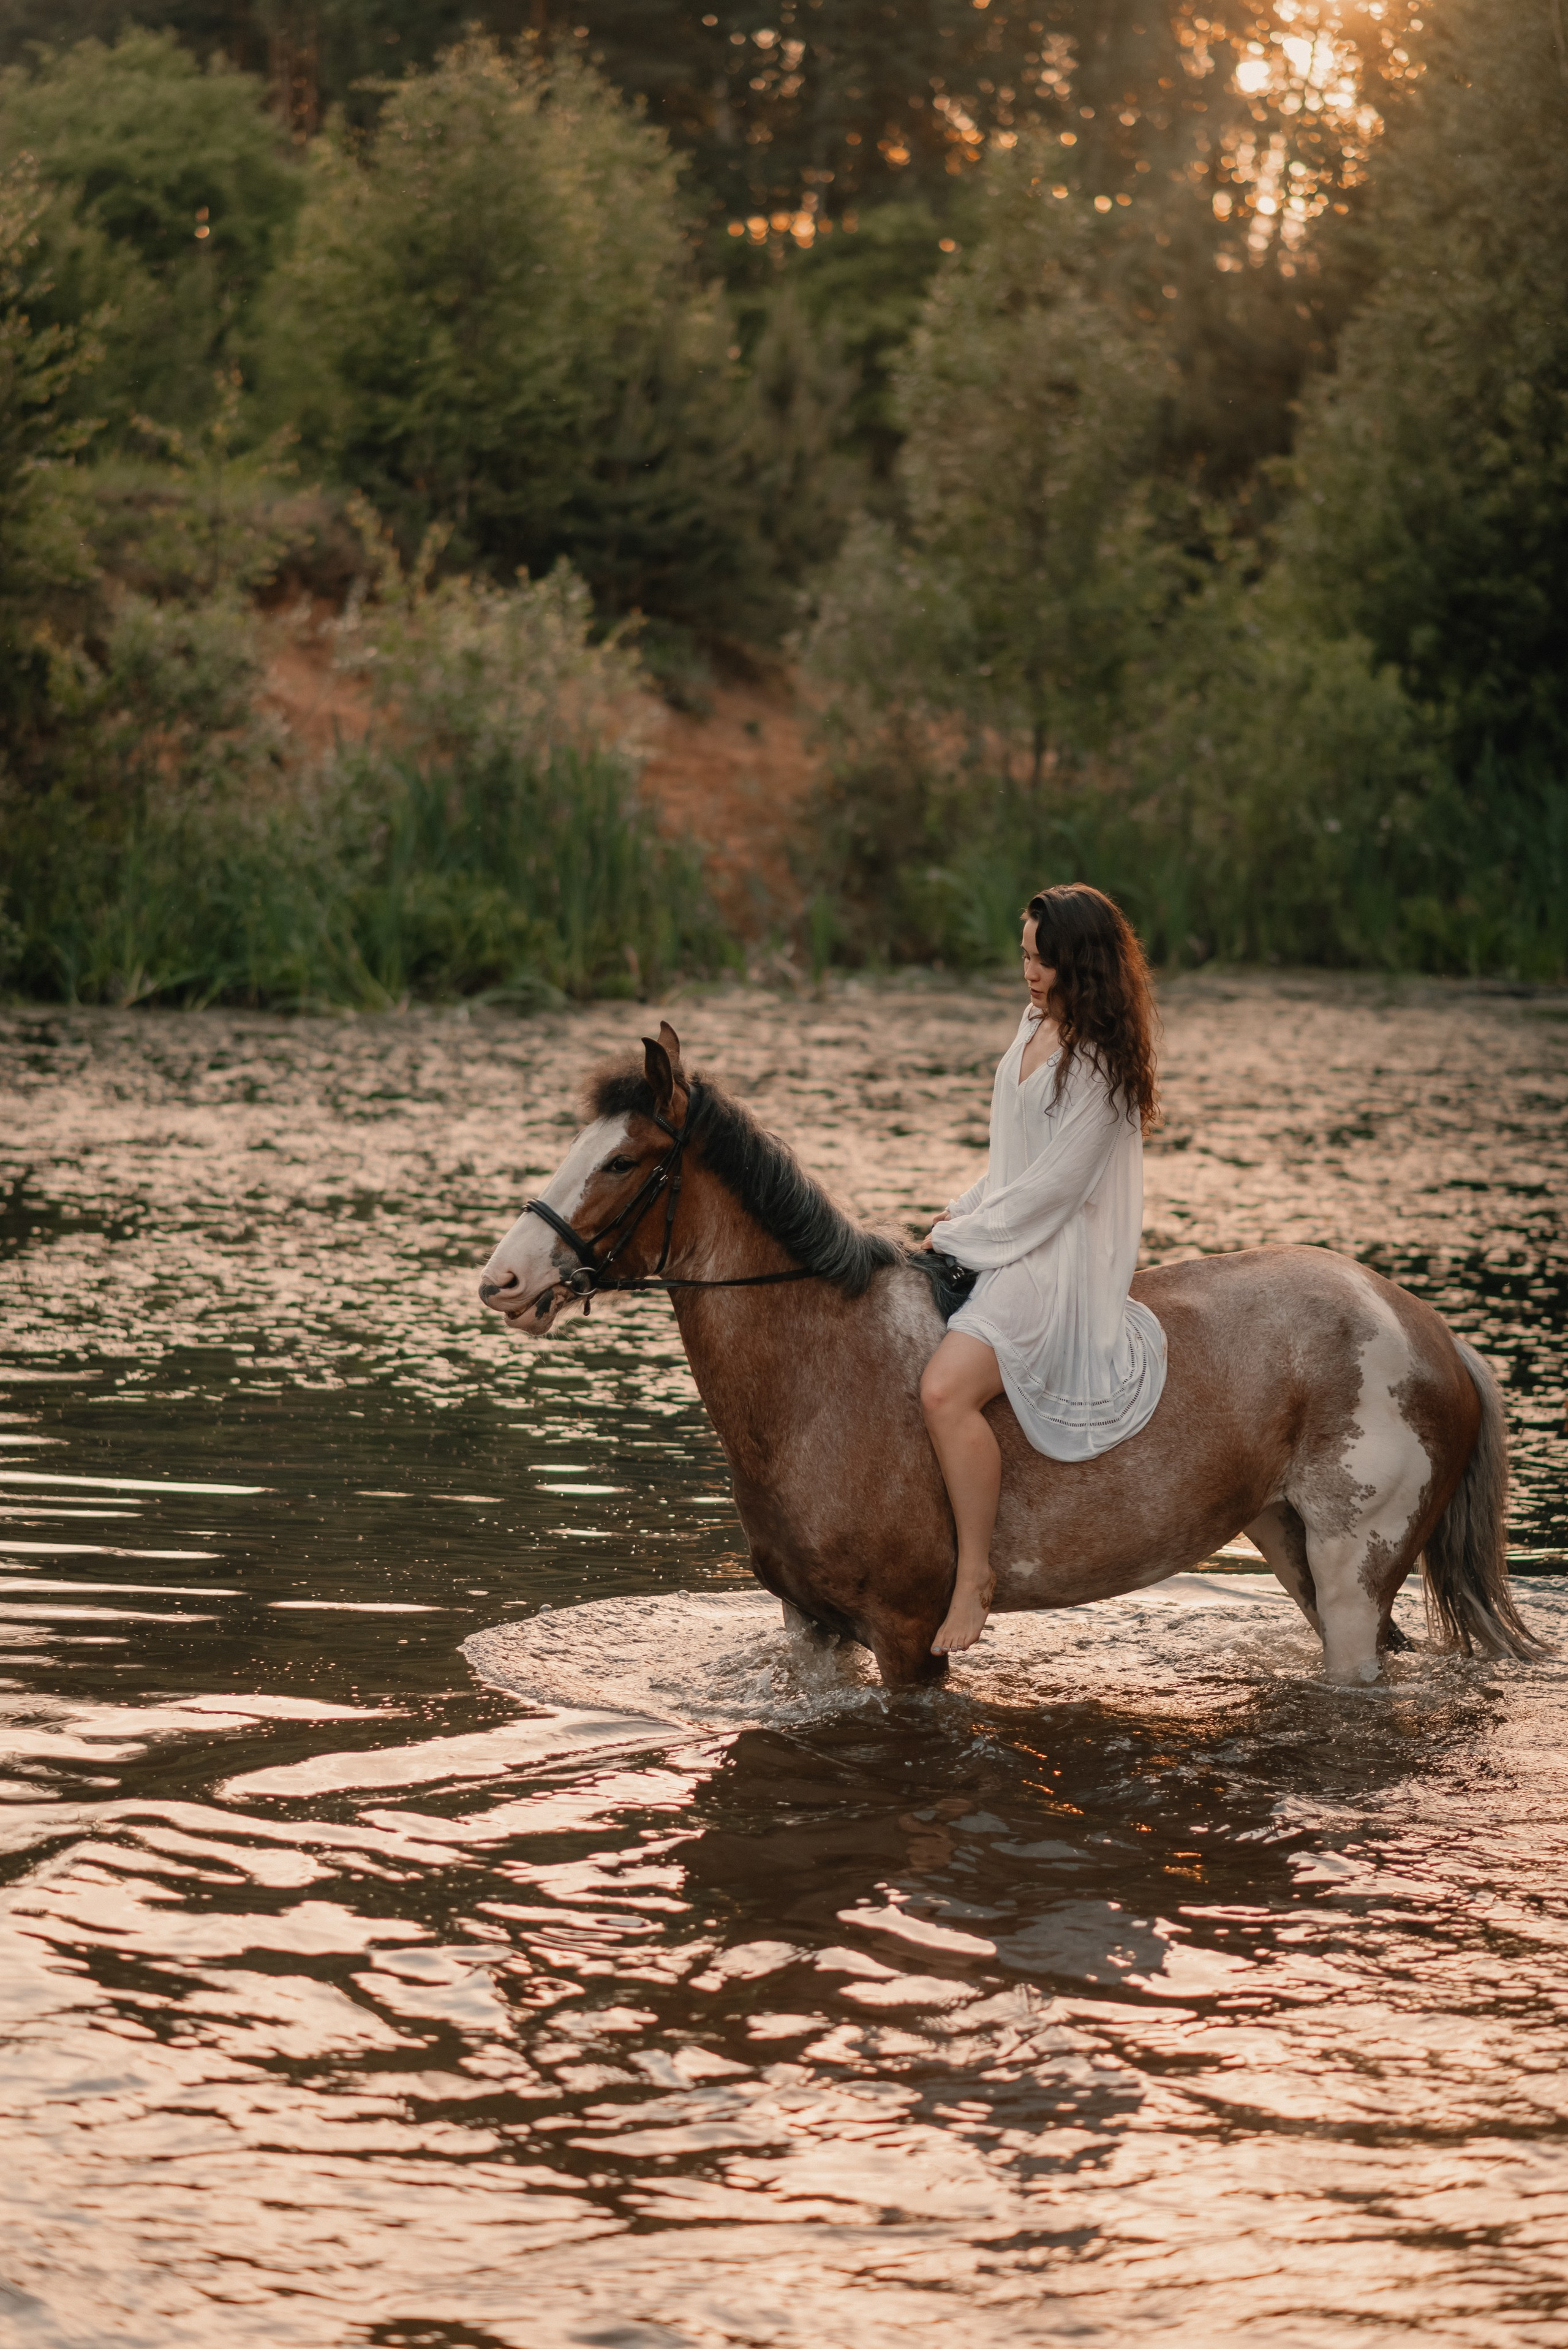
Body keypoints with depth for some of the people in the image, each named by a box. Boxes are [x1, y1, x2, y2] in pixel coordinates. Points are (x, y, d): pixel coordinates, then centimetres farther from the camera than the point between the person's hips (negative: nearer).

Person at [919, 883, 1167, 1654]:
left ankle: (975, 1576, -20)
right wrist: (961, 1214, 9)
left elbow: (1052, 1185, -20)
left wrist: (961, 1238, -12)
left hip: (1058, 1259, -10)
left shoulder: (1099, 1065, -19)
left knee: (946, 1390, -30)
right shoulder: (1039, 1026, 10)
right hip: (1007, 1238, 10)